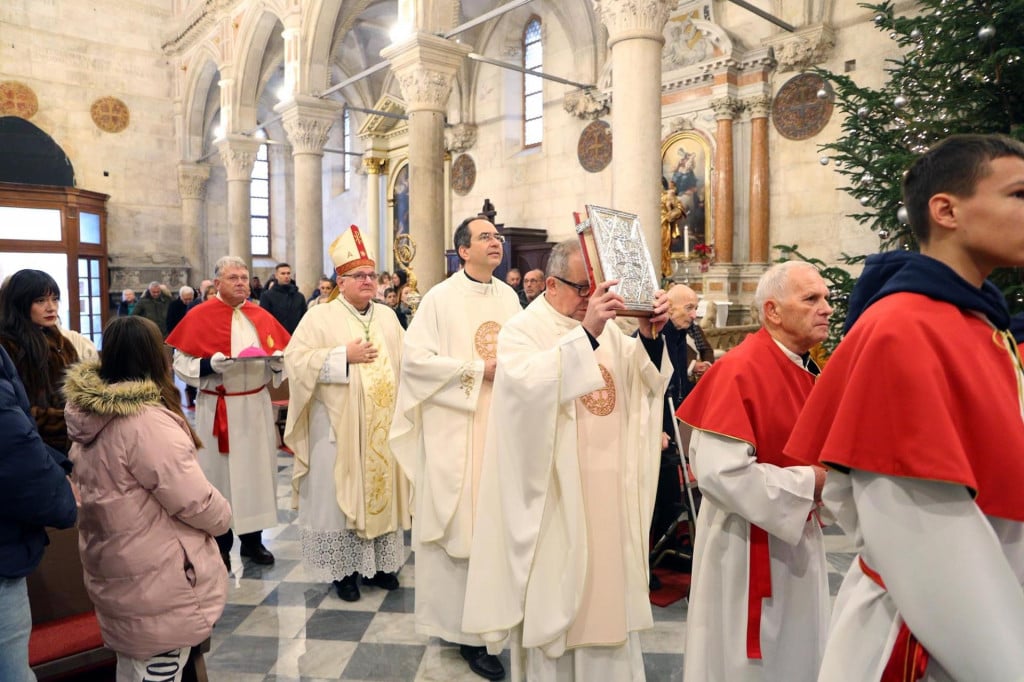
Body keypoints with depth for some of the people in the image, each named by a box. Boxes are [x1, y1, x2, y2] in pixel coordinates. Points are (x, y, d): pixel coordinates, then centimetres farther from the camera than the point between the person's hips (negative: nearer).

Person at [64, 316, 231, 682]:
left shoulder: (90, 411, 2)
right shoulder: (146, 421, -26)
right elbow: (194, 501, -25)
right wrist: (222, 515, -4)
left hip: (114, 569, 9)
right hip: (156, 581, -9)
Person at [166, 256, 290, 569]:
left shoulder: (262, 316, 7)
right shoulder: (198, 316, -5)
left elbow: (282, 354, 11)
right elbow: (180, 362, -7)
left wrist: (278, 362, -11)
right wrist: (209, 365, -24)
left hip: (257, 406, 4)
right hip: (217, 409, -4)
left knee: (257, 469, 10)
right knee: (219, 473, 5)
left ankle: (253, 538, 24)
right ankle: (219, 544, 19)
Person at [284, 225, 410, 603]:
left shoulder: (387, 316, 10)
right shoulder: (321, 316, -4)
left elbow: (404, 360, 12)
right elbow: (296, 359, -12)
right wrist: (344, 356, -17)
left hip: (383, 422, 5)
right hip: (338, 423, -4)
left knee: (381, 487, 11)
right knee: (341, 491, 3)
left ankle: (380, 562, 24)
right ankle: (344, 568, 16)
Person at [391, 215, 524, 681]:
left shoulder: (509, 297, 9)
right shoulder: (440, 298, -7)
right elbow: (415, 357, -13)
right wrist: (476, 369, -16)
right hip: (457, 430, -5)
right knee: (463, 523, 1)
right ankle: (470, 629, 13)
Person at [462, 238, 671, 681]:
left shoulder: (606, 326, 9)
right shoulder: (522, 330, -10)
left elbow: (645, 382, 1)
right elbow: (529, 384, -30)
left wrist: (650, 336, -17)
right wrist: (585, 334, -38)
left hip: (610, 487, 6)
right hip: (554, 492, -6)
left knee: (610, 580, 17)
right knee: (556, 592, 7)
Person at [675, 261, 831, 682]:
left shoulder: (805, 372, 5)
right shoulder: (739, 371, -22)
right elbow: (718, 471, -29)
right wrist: (810, 483, -21)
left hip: (798, 539, 9)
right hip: (749, 544, -8)